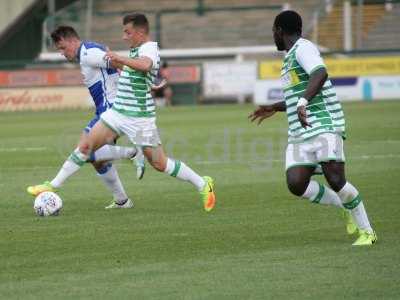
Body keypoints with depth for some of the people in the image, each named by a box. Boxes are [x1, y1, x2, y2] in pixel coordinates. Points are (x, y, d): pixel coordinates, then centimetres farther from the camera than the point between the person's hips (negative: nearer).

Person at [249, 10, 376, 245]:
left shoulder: (303, 48, -6)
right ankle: (348, 207, 9)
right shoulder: (291, 57, 25)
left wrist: (302, 103, -39)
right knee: (296, 184, -8)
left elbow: (320, 74, -27)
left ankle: (367, 232, -3)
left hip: (325, 127, -9)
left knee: (335, 180, -17)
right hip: (299, 135, 9)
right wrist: (274, 108, 39)